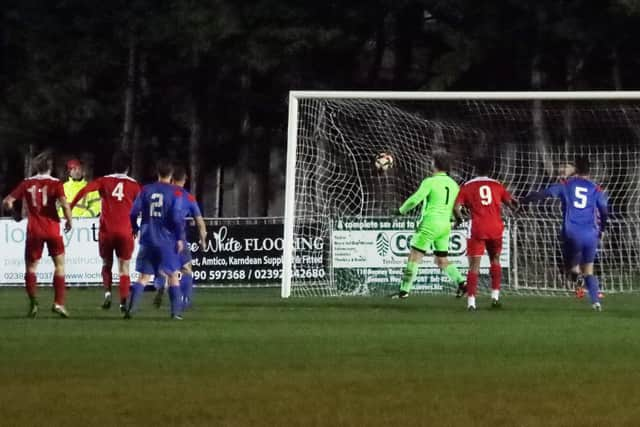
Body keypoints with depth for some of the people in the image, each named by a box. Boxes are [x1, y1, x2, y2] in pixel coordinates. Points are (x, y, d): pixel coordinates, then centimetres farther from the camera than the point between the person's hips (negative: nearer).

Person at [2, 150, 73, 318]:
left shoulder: (26, 183, 3)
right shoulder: (55, 183, -4)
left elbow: (7, 202, 1)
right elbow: (65, 204, -17)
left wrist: (10, 207, 24)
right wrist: (69, 221, -1)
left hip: (33, 231, 2)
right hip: (52, 229, -1)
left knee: (31, 267, 10)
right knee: (59, 264, 9)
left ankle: (33, 302, -5)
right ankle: (58, 302, -1)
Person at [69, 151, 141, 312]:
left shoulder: (104, 181, 6)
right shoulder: (134, 185, 6)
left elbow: (84, 190, -10)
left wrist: (70, 207, -11)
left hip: (106, 231, 1)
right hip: (125, 232, -1)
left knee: (106, 264, 19)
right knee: (124, 268, 2)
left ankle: (107, 292, -4)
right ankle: (123, 302, -12)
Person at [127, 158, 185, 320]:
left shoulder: (146, 190, 4)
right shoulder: (175, 192, -6)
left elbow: (134, 212, 4)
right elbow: (177, 217, -13)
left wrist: (135, 229, 21)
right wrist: (180, 238, -5)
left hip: (148, 240, 3)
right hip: (167, 240, -3)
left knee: (143, 277, 7)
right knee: (173, 276, 9)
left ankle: (131, 308, -6)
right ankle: (176, 311, 4)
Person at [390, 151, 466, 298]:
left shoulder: (430, 182, -10)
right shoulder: (454, 185, 10)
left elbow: (415, 199, -13)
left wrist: (402, 209, 5)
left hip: (429, 225, -7)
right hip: (445, 227, 7)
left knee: (414, 257, -2)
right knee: (442, 261, 14)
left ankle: (404, 290, -4)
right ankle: (461, 282, -5)